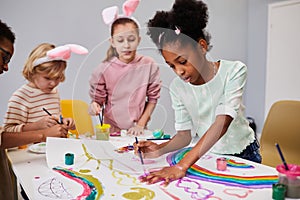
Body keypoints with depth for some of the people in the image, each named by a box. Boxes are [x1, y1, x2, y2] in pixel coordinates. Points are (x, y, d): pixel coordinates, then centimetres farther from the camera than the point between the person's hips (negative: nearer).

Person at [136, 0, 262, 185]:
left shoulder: (234, 71, -18)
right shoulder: (177, 86, -9)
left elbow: (222, 122, -30)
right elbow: (184, 134, -5)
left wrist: (182, 165, -40)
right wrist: (160, 149, -27)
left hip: (242, 155, -2)